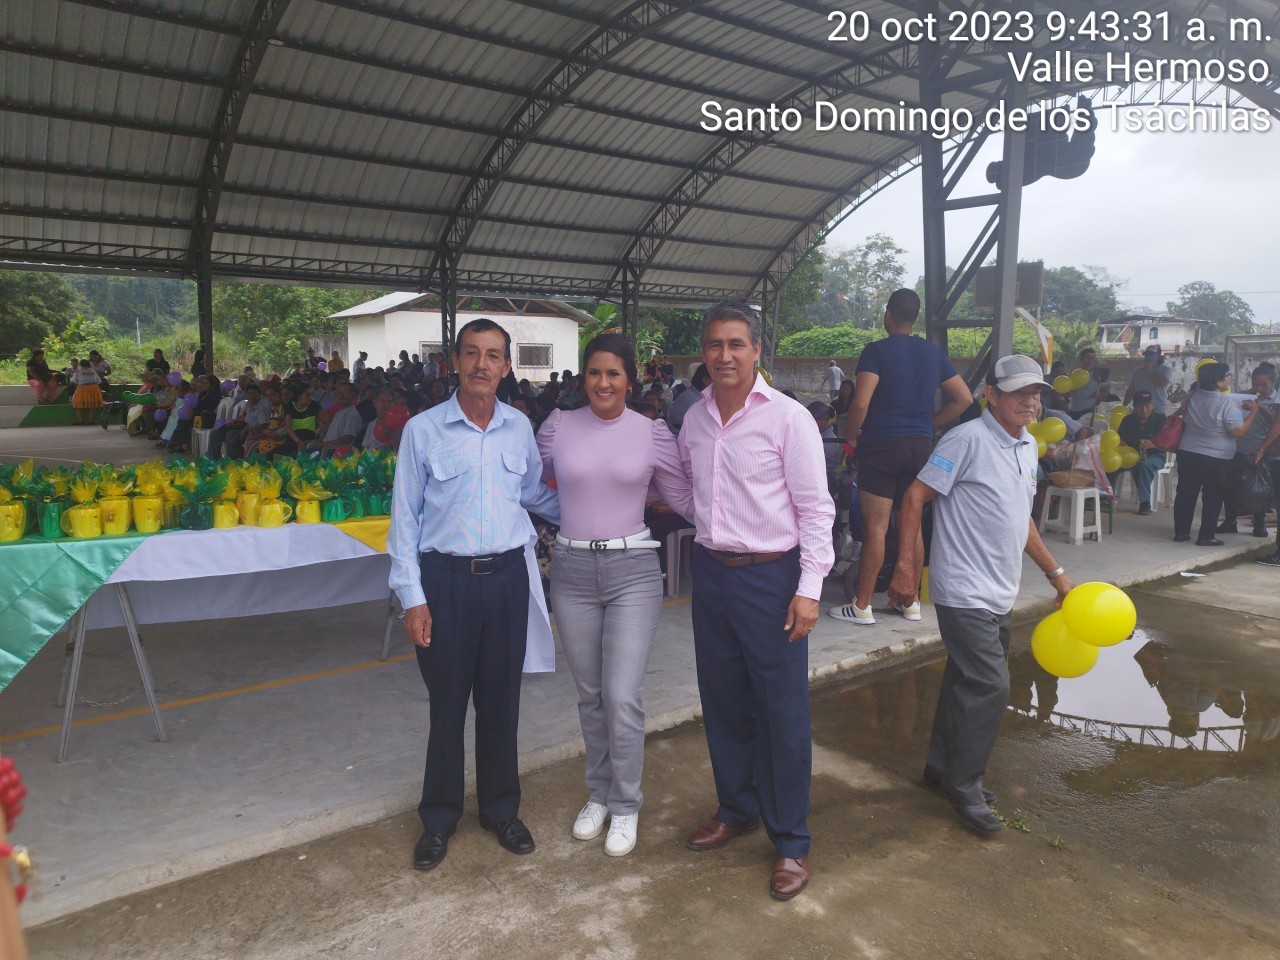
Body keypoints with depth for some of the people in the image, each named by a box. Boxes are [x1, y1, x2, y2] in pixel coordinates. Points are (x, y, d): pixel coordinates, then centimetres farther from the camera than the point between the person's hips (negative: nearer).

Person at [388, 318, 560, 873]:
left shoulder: (520, 428, 5)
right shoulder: (423, 430, -4)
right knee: (447, 702, 7)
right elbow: (404, 517, -2)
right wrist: (412, 596, -6)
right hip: (446, 577, -2)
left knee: (502, 699, 12)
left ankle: (501, 809, 32)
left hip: (507, 575, 3)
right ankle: (439, 818, 28)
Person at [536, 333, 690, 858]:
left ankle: (625, 805, 20)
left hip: (632, 569, -2)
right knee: (590, 695, 14)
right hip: (572, 569, 2)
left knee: (623, 697, -3)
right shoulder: (557, 426, 2)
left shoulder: (652, 433, -2)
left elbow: (686, 496, 3)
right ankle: (599, 793, 36)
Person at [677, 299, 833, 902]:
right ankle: (736, 810, 38)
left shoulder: (788, 418, -10)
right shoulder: (694, 419, 6)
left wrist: (809, 587, -15)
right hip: (711, 572, 6)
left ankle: (791, 842, 21)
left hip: (770, 576, -5)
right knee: (723, 704, 17)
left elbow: (815, 507, -11)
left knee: (782, 713, 3)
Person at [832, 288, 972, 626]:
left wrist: (852, 436, -3)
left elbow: (860, 403, -19)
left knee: (875, 528, -3)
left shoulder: (877, 351, -8)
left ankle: (862, 606, 3)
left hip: (881, 446, -6)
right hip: (921, 446, 6)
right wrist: (928, 425, 14)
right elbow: (963, 398, 13)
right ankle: (910, 601, 22)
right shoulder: (933, 353, 10)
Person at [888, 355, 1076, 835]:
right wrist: (906, 566, -20)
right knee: (990, 686, -7)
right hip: (964, 592, -9)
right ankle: (964, 789, 10)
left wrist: (1056, 572, 25)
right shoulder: (967, 439, -14)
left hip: (998, 595, 9)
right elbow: (915, 497, -15)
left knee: (966, 682, 17)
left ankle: (942, 768, 32)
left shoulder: (1027, 446, 13)